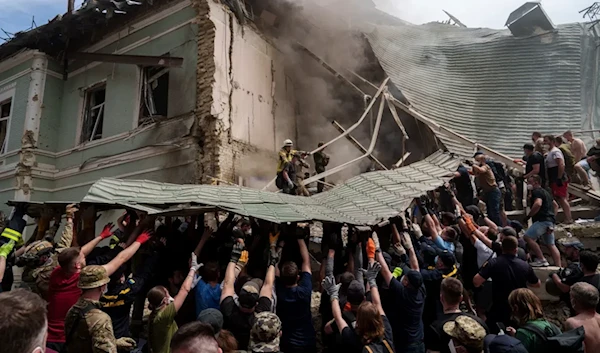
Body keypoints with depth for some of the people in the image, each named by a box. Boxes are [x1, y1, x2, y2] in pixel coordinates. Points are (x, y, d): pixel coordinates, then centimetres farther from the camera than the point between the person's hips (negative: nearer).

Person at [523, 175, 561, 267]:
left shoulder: (537, 191, -7)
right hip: (550, 221, 11)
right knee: (551, 245, 11)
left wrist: (528, 216, -19)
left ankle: (542, 260, -16)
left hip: (542, 220, -11)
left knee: (528, 237, -16)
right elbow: (555, 205, 35)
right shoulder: (545, 192, 26)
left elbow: (538, 204, -26)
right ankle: (559, 267, 9)